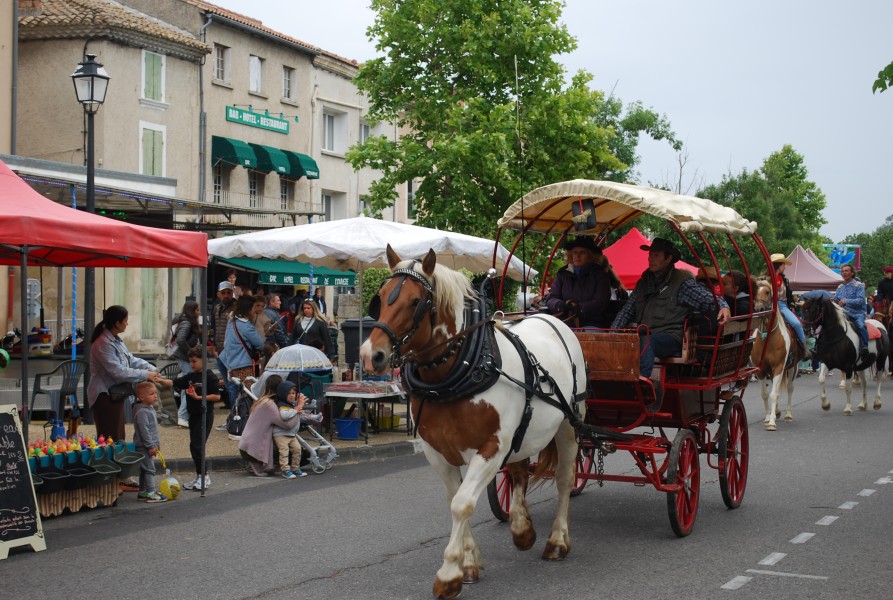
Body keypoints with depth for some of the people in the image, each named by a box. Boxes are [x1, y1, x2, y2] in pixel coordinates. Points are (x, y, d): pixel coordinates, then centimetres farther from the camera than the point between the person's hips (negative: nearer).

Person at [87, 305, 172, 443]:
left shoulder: (116, 340, 11)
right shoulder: (103, 344, -21)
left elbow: (131, 359, 16)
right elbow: (118, 372, -24)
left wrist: (152, 369, 4)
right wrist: (145, 375, -17)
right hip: (105, 396, -10)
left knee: (118, 437, 15)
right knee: (109, 439, -9)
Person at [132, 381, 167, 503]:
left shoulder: (150, 409, 13)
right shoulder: (142, 412, -20)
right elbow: (144, 430, -23)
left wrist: (157, 442, 24)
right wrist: (151, 446, -22)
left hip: (149, 445, 10)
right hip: (144, 446, -10)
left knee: (144, 470, 15)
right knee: (149, 469, -9)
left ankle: (143, 492, 23)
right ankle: (151, 493, -8)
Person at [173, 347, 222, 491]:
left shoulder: (209, 376, -11)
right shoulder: (190, 376, 11)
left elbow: (217, 396, -15)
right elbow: (174, 383, 10)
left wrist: (198, 397, -20)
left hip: (205, 415, -8)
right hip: (194, 415, 8)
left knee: (196, 445, -11)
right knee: (194, 446, 11)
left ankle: (204, 477, -4)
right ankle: (199, 477, 19)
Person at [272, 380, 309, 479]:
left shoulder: (294, 403, 9)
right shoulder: (282, 406, -18)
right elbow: (284, 415, -38)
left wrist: (301, 403, 4)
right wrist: (296, 409, -27)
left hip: (292, 434, 8)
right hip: (280, 434, -8)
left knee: (297, 449, 4)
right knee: (284, 451, -14)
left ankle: (295, 469, 15)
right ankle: (285, 470, -13)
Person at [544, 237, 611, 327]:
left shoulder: (599, 274, 7)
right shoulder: (563, 274, 18)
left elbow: (601, 303, -5)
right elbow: (550, 299, 11)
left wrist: (579, 308, -21)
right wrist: (560, 305, -13)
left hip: (592, 324, -3)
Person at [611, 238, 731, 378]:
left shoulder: (682, 281, 5)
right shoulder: (644, 282, 24)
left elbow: (709, 299, -2)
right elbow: (626, 312, 27)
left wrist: (723, 307, -24)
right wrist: (612, 332, 12)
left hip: (671, 337, -5)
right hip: (645, 336, 5)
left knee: (645, 342, -38)